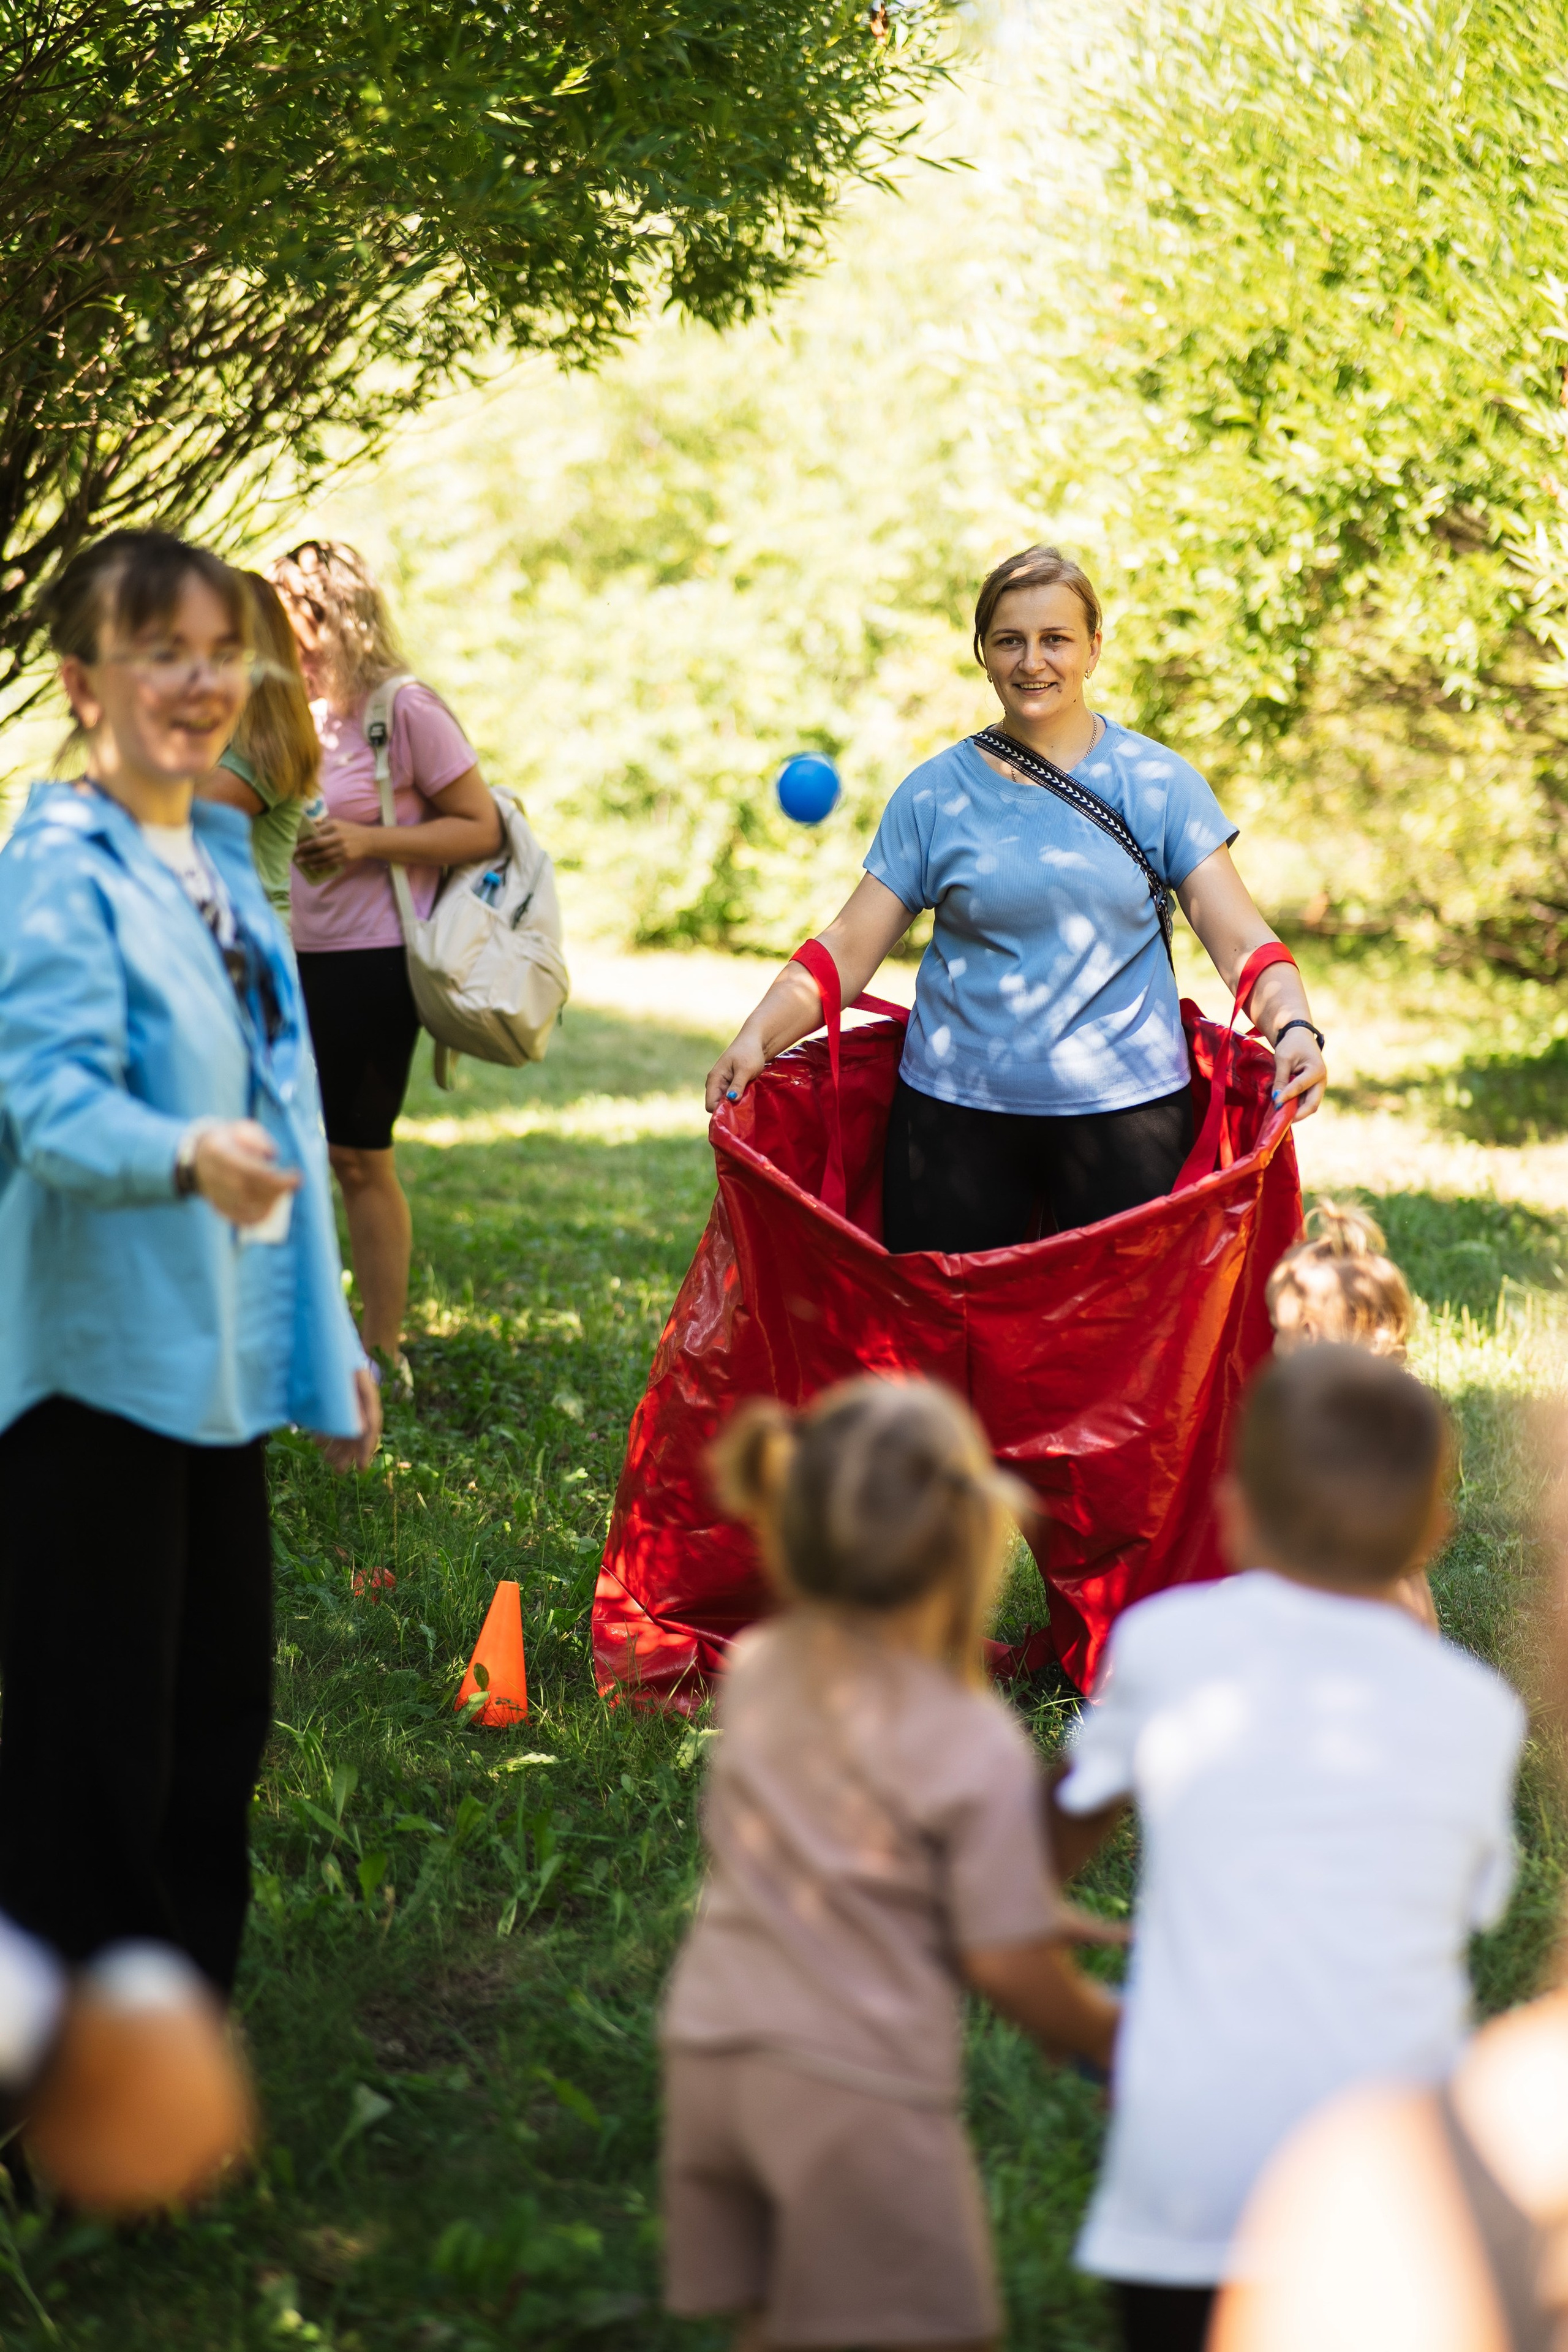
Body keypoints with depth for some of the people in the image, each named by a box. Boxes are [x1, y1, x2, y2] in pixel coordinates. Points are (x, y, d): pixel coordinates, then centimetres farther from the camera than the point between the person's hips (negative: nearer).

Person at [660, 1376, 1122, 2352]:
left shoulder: (753, 1672, 2)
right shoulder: (977, 1746, -16)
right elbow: (1008, 1969, -11)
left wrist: (1031, 1902, 16)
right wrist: (1123, 2044, 7)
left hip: (711, 2053, 7)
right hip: (856, 2086, -6)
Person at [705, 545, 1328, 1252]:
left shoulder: (1156, 784, 3)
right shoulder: (934, 795, 6)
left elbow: (1239, 937, -1)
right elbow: (848, 947, 3)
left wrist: (1293, 1027, -20)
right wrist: (757, 1038, -12)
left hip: (1122, 1111, -1)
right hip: (955, 1109, 1)